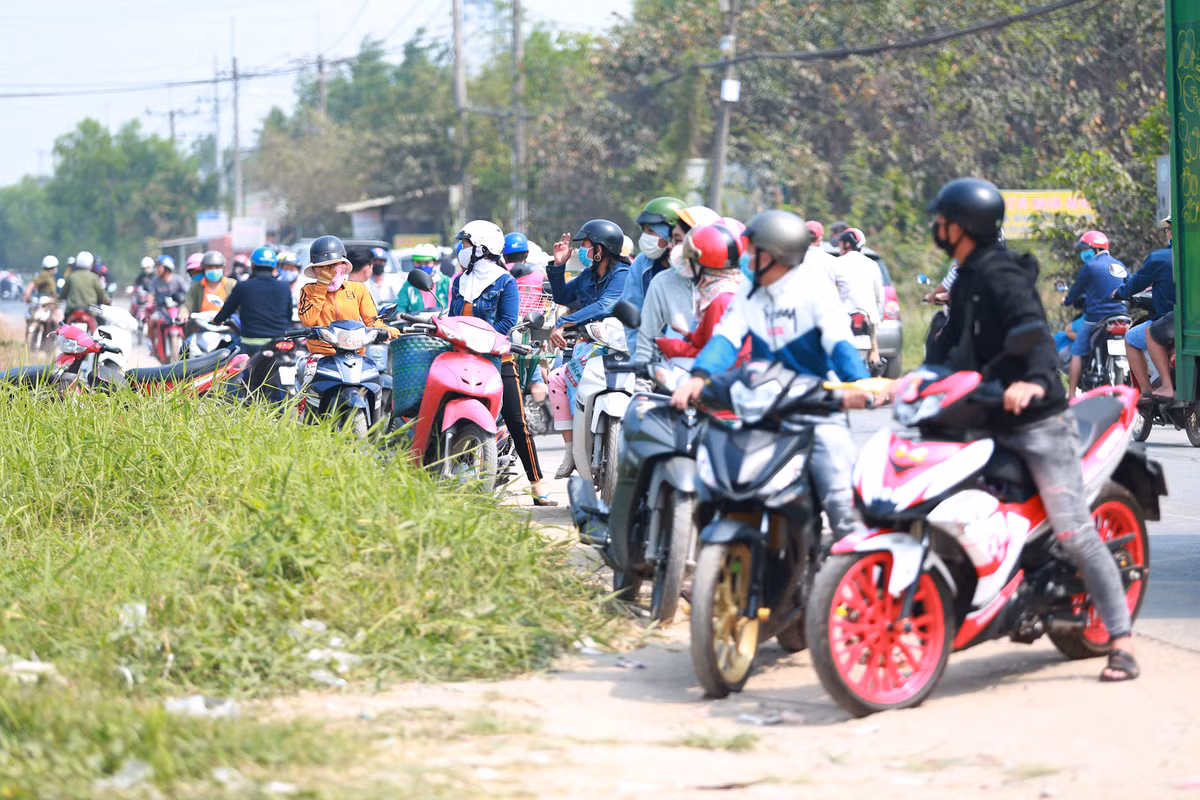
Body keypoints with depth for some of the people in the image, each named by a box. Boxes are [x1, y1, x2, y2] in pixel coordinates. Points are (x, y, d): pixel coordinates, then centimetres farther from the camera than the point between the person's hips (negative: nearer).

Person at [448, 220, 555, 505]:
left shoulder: (505, 282, -1)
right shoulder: (459, 282, 17)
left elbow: (507, 322, -9)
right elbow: (453, 319, 19)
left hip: (498, 358, -5)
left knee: (516, 422, -7)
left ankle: (537, 484, -5)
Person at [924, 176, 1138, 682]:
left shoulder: (1000, 275, -14)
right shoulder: (967, 279, 17)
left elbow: (1036, 332, -29)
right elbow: (956, 348, 24)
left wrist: (1034, 379, -47)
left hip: (1038, 419, -10)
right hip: (991, 423, 10)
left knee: (1074, 533, -11)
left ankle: (1122, 641, -9)